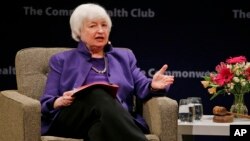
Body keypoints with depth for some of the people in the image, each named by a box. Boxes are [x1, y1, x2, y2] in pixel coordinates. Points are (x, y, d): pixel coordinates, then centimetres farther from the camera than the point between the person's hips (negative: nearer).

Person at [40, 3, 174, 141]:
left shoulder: (124, 56, 27)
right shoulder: (62, 60, 20)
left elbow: (142, 88, 12)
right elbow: (46, 103, 12)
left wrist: (153, 86, -13)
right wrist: (60, 102, -12)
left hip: (115, 121, 1)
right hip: (73, 119, -1)